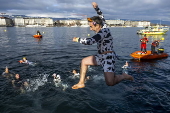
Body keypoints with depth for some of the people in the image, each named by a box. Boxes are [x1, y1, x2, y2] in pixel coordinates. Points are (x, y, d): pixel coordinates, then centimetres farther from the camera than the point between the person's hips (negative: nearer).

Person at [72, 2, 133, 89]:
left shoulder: (103, 32, -21)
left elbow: (89, 41, -30)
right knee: (84, 61, 18)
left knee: (110, 83, -20)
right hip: (101, 56, 11)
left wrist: (77, 39, -15)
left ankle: (124, 76, 10)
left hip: (108, 57, -11)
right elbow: (101, 17, 26)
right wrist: (96, 8, 28)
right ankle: (81, 83, 25)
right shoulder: (103, 26, 6)